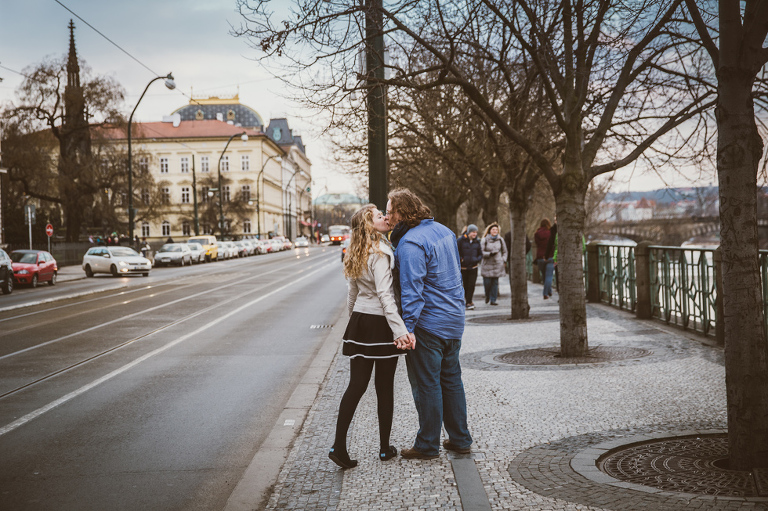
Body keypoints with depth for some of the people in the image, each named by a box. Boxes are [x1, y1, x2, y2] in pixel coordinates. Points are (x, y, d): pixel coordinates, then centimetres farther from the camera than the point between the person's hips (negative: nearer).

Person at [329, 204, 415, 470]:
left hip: (359, 321, 7)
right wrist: (400, 330, -29)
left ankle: (339, 445, -2)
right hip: (381, 324, -7)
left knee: (356, 385, 6)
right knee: (385, 387, 6)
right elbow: (385, 294, -24)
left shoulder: (357, 255, 10)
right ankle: (385, 448, 16)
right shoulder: (380, 253, -15)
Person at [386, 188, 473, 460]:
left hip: (428, 323, -9)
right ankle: (460, 439, 23)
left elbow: (412, 290, -24)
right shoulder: (444, 230, 9)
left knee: (426, 384, 2)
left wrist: (407, 329, -25)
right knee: (451, 380, 17)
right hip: (454, 318, 9)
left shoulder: (410, 243, -19)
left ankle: (428, 445, 11)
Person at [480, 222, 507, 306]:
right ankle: (487, 296, 24)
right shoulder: (485, 240, -3)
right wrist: (490, 254, -17)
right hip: (487, 264, -2)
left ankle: (493, 300, 8)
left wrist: (503, 260, 6)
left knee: (495, 282, 0)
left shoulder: (500, 240, 7)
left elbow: (504, 251, 18)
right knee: (487, 282, -6)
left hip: (497, 264, 2)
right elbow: (481, 252, -6)